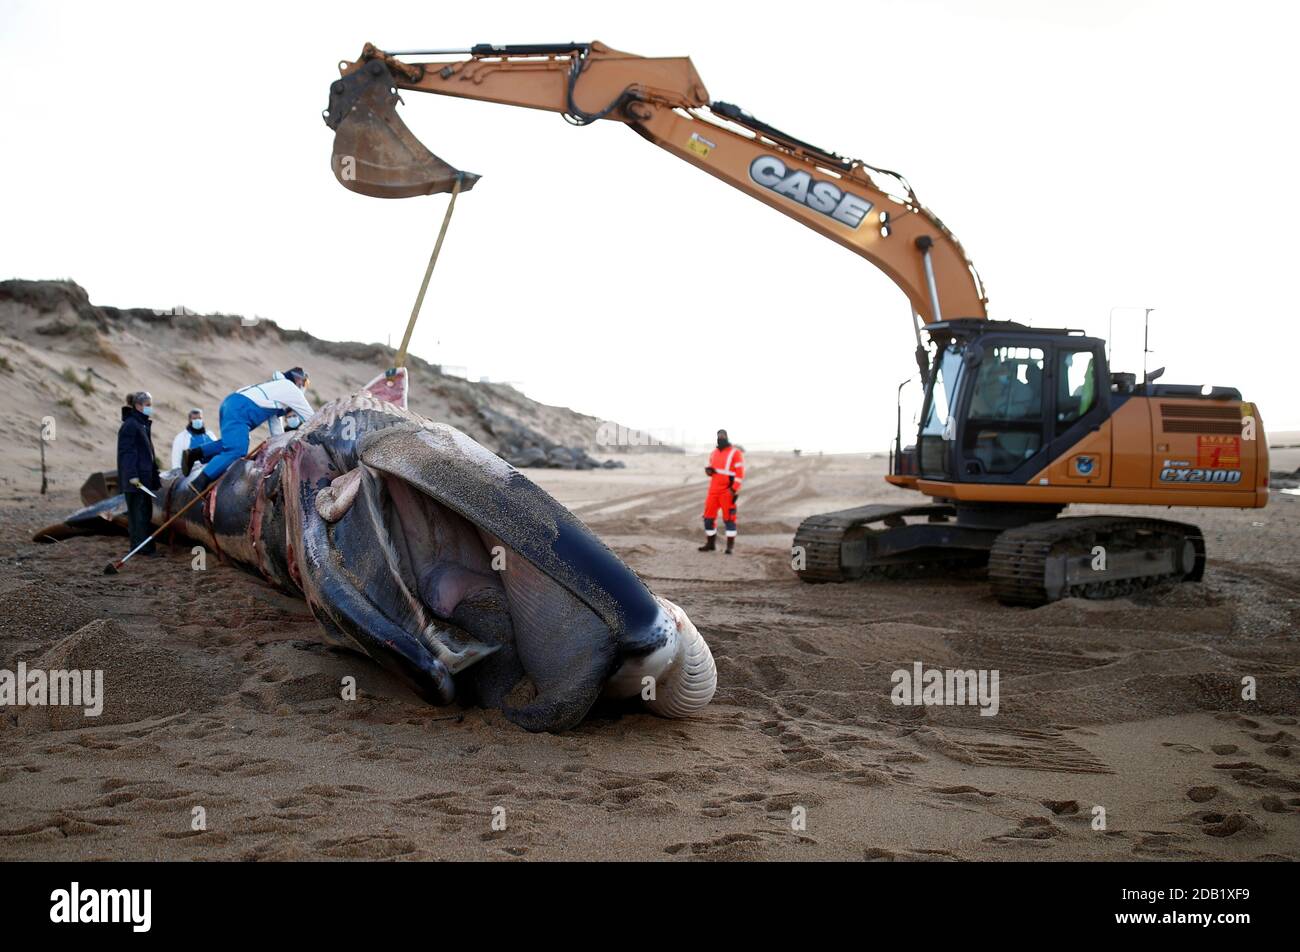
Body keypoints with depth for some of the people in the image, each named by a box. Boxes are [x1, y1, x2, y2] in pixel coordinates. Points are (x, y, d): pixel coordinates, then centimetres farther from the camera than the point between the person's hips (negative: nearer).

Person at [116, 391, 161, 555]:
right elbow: (126, 452, -17)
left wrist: (154, 473, 22)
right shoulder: (130, 425, -12)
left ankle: (142, 546, 16)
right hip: (135, 478, -10)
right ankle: (142, 546, -6)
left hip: (145, 476, 10)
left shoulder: (144, 424, 17)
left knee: (145, 511, 11)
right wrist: (132, 475, -22)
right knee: (138, 511, -7)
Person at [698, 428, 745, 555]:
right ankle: (711, 543, 18)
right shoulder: (714, 453, 14)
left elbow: (740, 473, -11)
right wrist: (708, 470, 0)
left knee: (729, 517, -3)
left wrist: (735, 490, -18)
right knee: (708, 516, 6)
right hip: (714, 490, 6)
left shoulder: (735, 453, -7)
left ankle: (731, 546, 3)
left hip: (727, 491, -6)